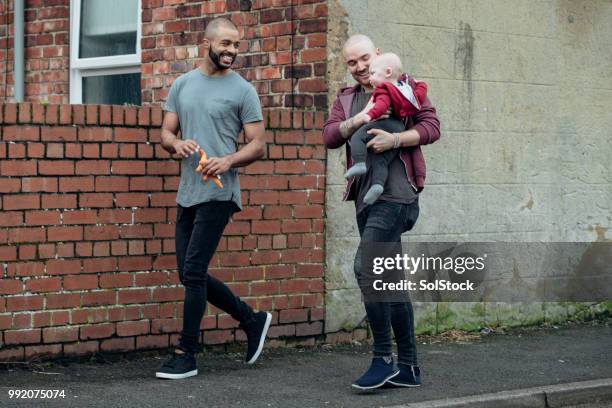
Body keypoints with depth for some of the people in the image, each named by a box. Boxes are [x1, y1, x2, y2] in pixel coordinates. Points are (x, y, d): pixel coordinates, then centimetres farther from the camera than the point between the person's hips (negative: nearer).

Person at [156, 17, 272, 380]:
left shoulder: (242, 90, -2)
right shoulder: (182, 84, 11)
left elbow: (259, 146, -4)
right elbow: (165, 134, 13)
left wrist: (229, 160, -23)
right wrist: (177, 143, -11)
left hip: (218, 193, -6)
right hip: (187, 193, 6)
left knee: (192, 272, -10)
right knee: (193, 275, 10)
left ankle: (186, 356, -1)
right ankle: (253, 321, 26)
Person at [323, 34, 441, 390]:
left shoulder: (404, 87, 4)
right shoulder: (346, 99, 19)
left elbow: (431, 126, -5)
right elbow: (330, 136, 3)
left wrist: (396, 139, -20)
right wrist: (359, 119, -15)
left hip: (395, 192, -7)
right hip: (366, 198, 7)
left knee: (366, 268, -19)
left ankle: (384, 358, -12)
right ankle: (408, 367, 14)